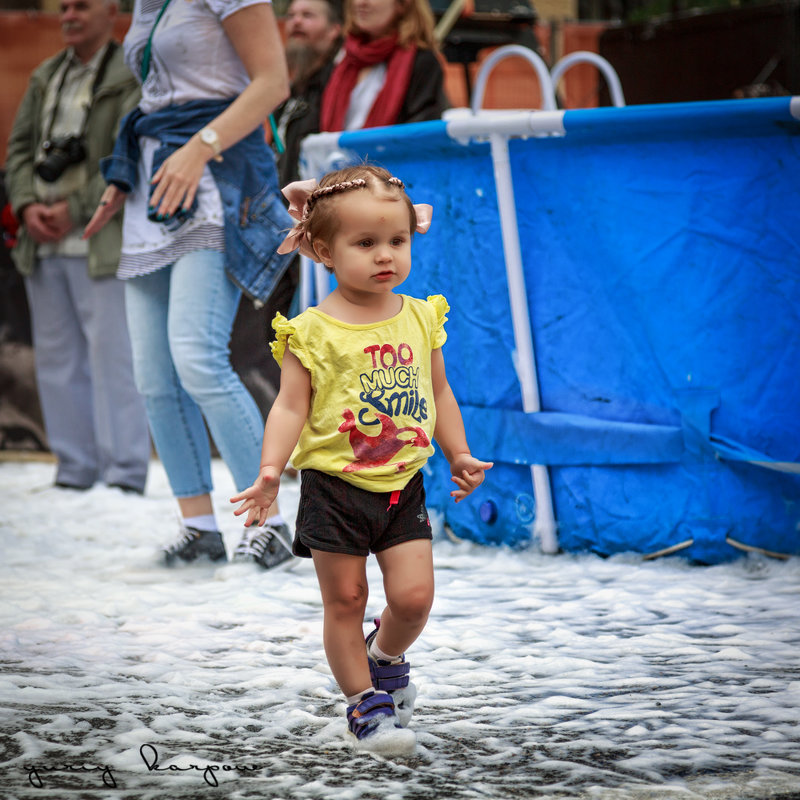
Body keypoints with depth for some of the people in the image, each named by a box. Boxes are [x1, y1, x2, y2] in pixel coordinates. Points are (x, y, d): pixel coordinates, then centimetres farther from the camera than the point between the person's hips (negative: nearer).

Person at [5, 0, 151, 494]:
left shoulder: (134, 80, -4)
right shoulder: (46, 77, 17)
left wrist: (75, 210, -15)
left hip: (102, 245, -7)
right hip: (43, 246, 7)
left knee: (112, 356, -7)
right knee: (57, 360, 8)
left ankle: (125, 473, -4)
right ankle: (74, 469, 15)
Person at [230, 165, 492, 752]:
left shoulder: (419, 318, 4)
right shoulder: (313, 330, -8)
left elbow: (439, 393, 16)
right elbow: (291, 406, -10)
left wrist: (459, 455, 15)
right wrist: (271, 470, -20)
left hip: (403, 485, 3)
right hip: (335, 486, -3)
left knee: (414, 596, -3)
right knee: (345, 600, 4)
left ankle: (386, 657, 29)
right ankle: (365, 701, 19)